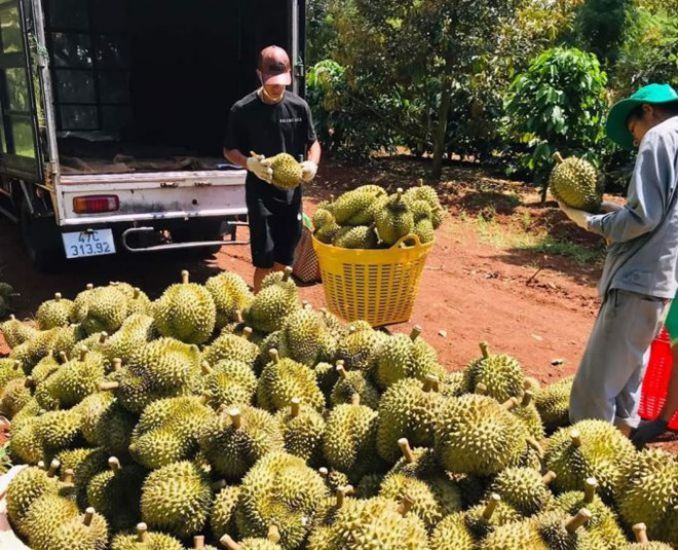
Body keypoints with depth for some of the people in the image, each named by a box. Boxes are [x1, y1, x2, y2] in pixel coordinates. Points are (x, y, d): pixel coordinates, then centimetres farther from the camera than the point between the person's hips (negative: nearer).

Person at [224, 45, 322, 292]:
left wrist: (312, 163, -12)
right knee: (264, 260, -4)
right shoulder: (242, 110, -8)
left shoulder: (298, 106, 0)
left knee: (285, 258, 13)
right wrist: (249, 163, -21)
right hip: (260, 191, -3)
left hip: (291, 190, 3)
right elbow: (229, 150, 0)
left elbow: (313, 142, 10)